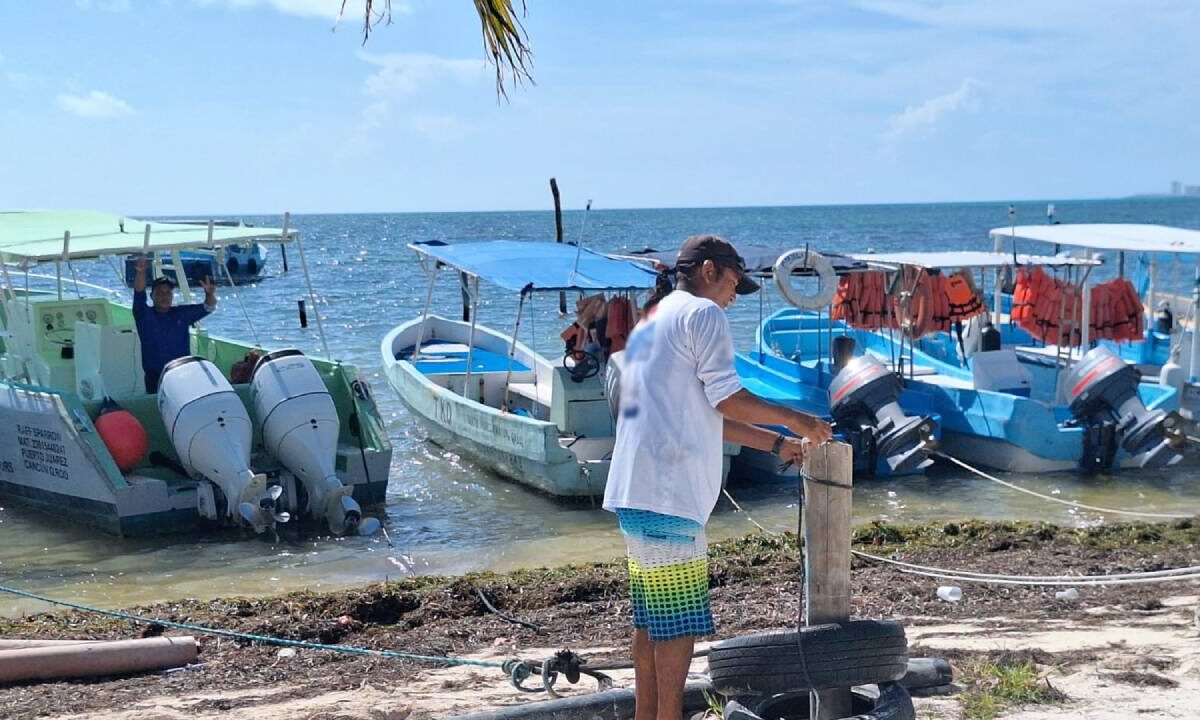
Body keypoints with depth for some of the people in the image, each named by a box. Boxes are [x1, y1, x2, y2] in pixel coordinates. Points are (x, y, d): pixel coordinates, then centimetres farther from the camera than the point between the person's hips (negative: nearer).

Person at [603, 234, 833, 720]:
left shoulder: (651, 323, 25)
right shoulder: (702, 313, -4)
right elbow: (728, 400, -11)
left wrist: (777, 444, 27)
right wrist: (796, 420, 3)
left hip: (634, 491, 10)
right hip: (667, 496, -10)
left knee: (651, 617, 14)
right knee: (680, 619, -4)